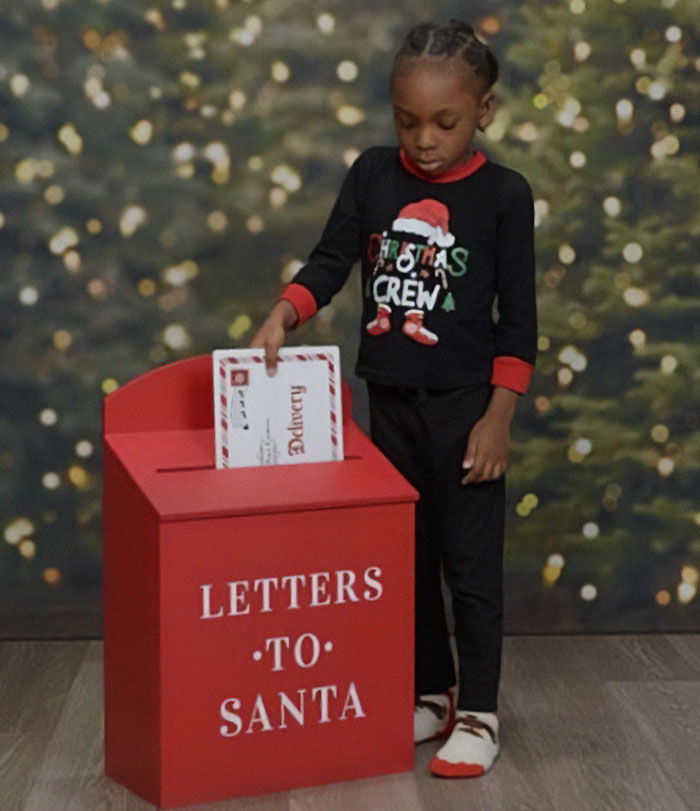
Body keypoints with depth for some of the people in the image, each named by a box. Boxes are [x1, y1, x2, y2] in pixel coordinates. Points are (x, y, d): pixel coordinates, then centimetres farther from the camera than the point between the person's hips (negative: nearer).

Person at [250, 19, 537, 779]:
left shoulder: (504, 193, -9)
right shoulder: (372, 174, 0)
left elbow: (518, 316, -7)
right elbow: (330, 261, 0)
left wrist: (498, 415, -11)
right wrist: (282, 313, -20)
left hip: (466, 406, -4)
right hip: (389, 401, 4)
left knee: (470, 563, 3)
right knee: (404, 557, 13)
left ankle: (478, 713, 16)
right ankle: (429, 693, 28)